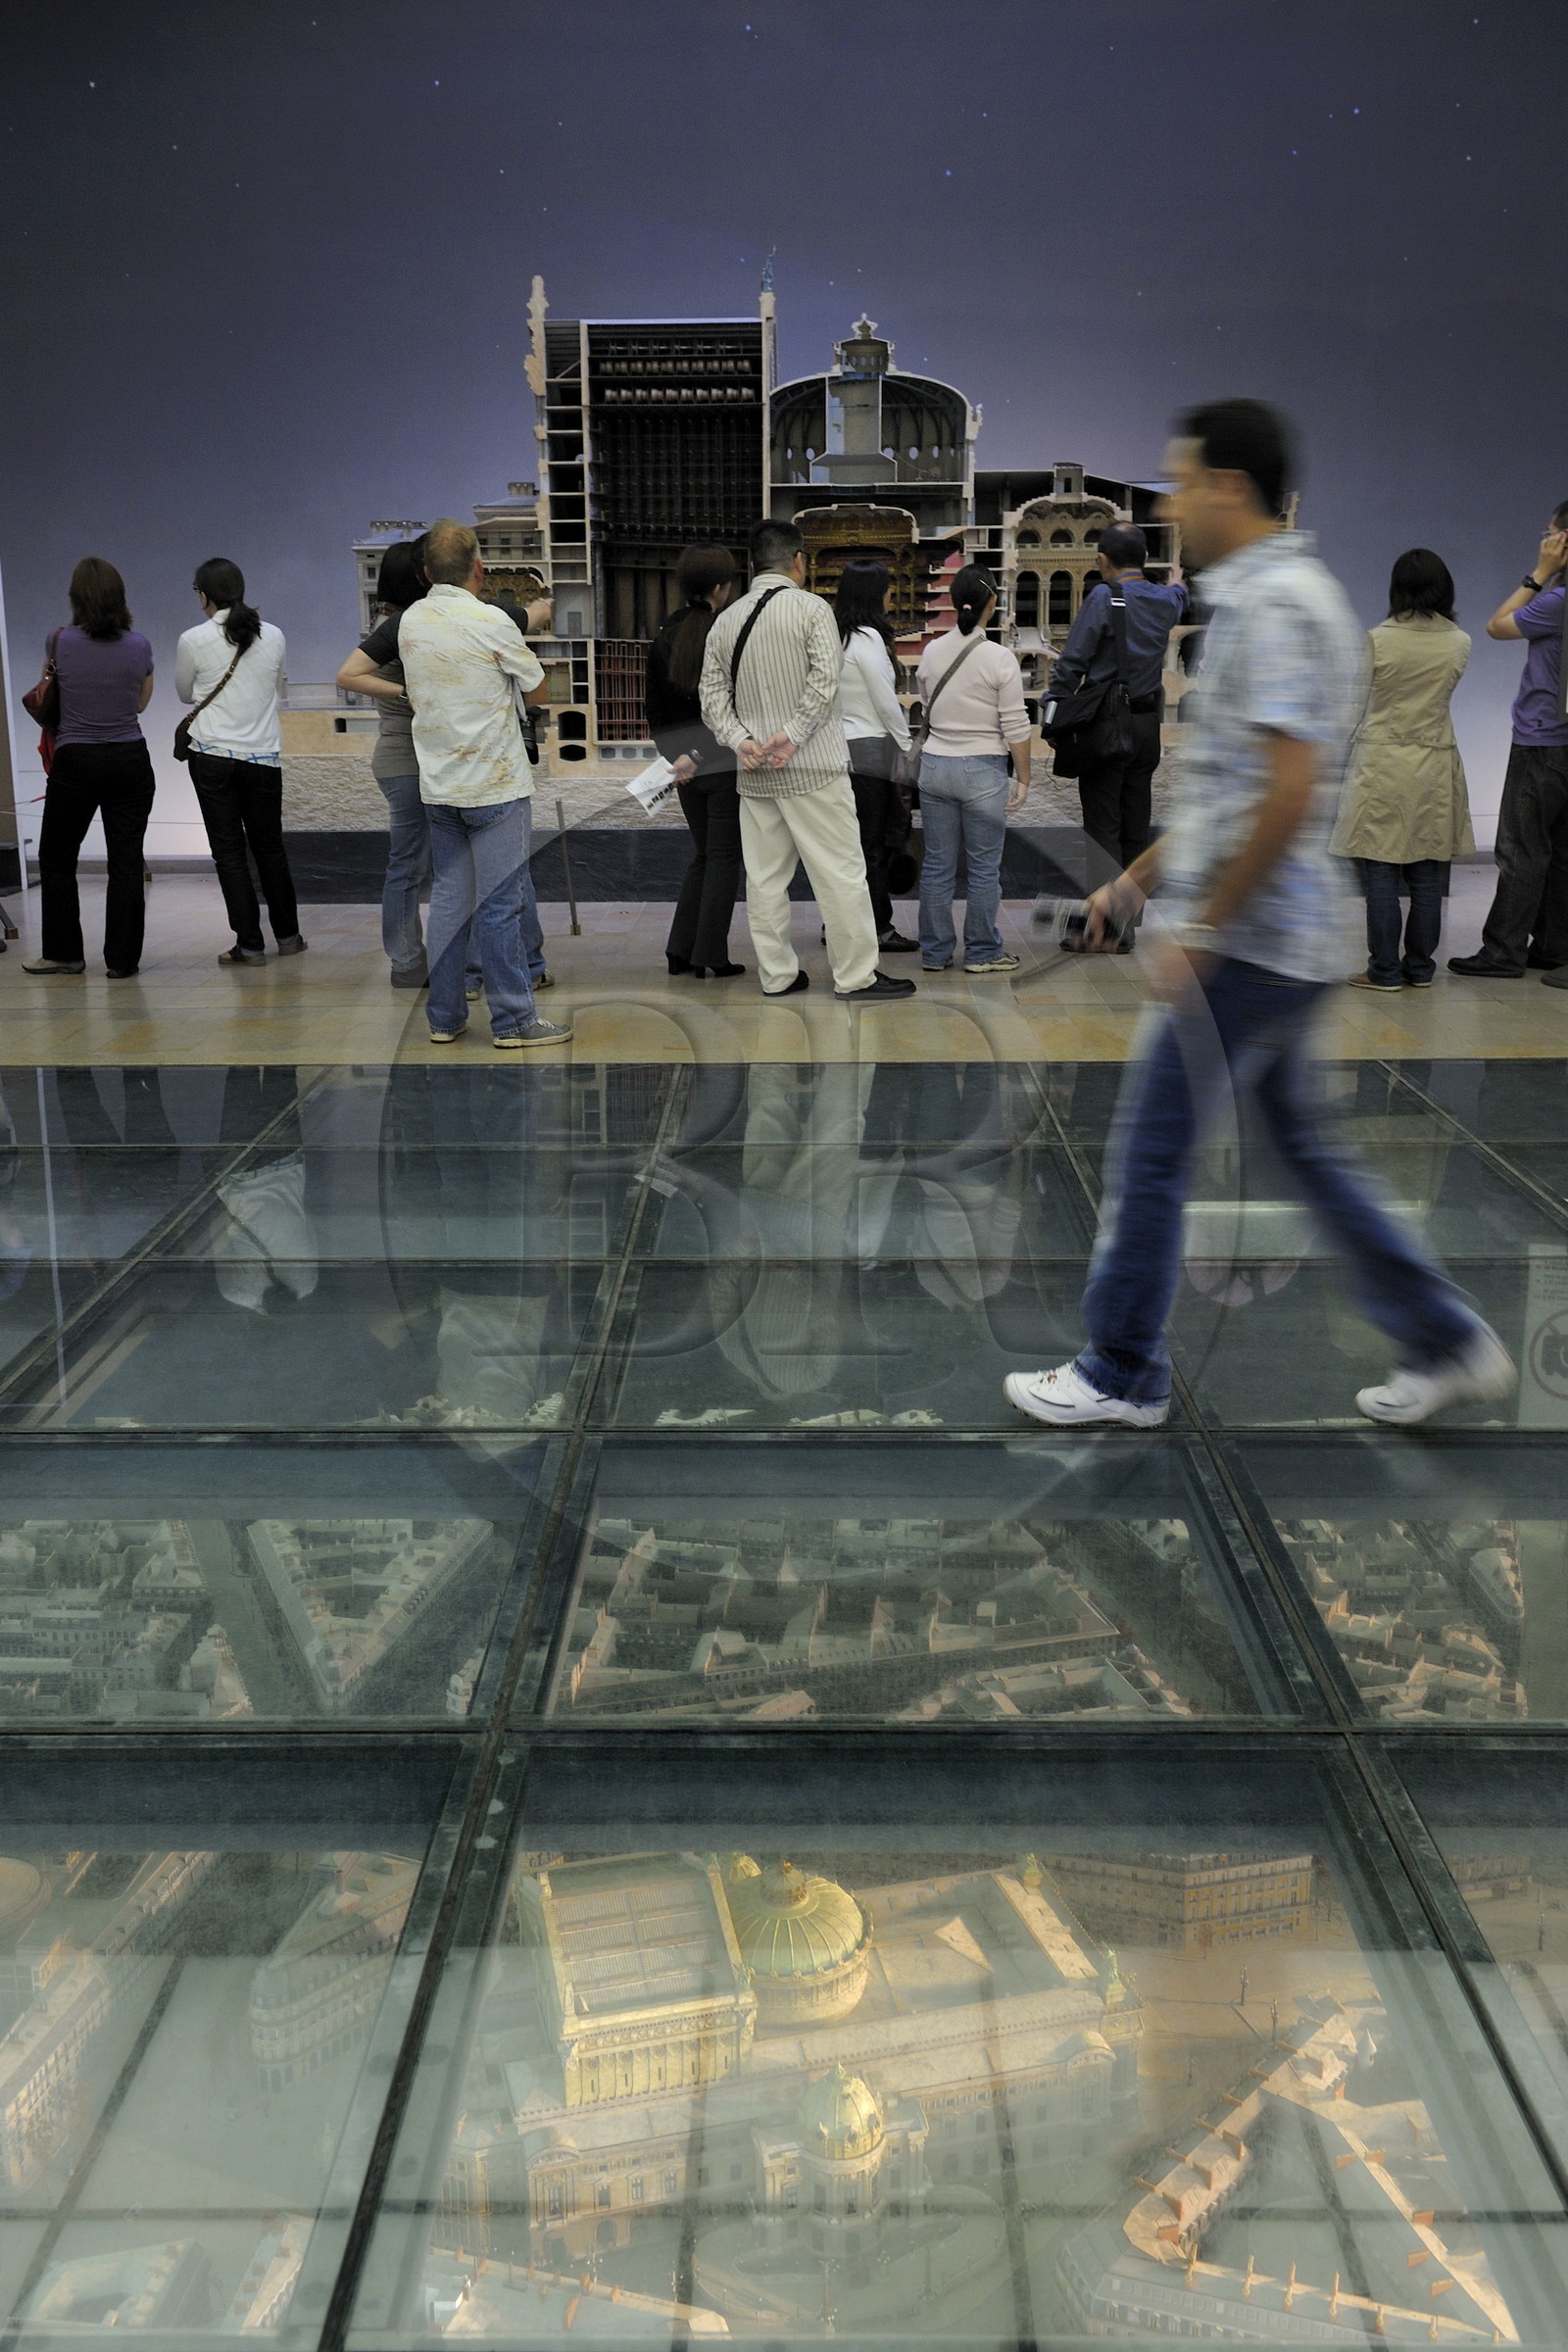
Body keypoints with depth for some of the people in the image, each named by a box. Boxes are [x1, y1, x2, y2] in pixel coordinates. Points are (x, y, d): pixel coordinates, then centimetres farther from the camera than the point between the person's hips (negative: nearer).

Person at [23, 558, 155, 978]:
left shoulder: (60, 641, -8)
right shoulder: (139, 645, -3)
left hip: (76, 762, -2)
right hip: (130, 759, 2)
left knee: (56, 858, 14)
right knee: (126, 861, 5)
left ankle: (64, 952, 18)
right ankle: (122, 959, 7)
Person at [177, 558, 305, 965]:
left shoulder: (194, 641, -8)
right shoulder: (274, 637, 0)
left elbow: (185, 694, 9)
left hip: (213, 757, -3)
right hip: (264, 757, 3)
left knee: (229, 852, 3)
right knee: (270, 847, 15)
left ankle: (250, 944, 3)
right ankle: (288, 935, 22)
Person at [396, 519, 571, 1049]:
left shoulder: (410, 623, 6)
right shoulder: (491, 622, -13)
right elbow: (537, 692, -1)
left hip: (438, 785, 6)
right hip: (496, 786, -6)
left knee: (448, 900, 11)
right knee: (499, 905, -2)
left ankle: (444, 1016, 14)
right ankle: (513, 1020, 3)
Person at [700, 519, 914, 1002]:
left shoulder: (725, 621, 11)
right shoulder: (810, 608, -5)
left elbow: (713, 695, 5)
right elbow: (825, 679, -17)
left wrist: (739, 740, -6)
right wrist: (792, 735, -16)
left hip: (754, 773, 6)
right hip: (812, 766, -6)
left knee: (765, 876, 10)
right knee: (840, 872, 0)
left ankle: (776, 975, 15)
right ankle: (856, 976, 3)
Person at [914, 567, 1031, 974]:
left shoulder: (932, 652, 1)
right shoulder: (1000, 658, -12)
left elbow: (926, 709, 9)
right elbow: (1016, 727, -10)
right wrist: (1023, 778, -1)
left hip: (935, 766, 4)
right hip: (983, 771, -4)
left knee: (937, 865, 10)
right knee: (984, 869, 6)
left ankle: (935, 952, 16)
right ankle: (982, 953, 13)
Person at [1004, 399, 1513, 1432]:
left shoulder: (1277, 603, -17)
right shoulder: (1265, 594, 16)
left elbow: (1291, 790, -25)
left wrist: (1201, 929, -20)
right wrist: (1137, 880, 23)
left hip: (1248, 945, -10)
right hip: (1279, 945, 10)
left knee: (1154, 1150, 0)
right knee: (1300, 1145, 17)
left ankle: (1123, 1375, 15)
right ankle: (1447, 1343, 24)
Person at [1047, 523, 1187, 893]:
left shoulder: (1104, 597, -13)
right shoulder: (1165, 599, 7)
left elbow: (1072, 661, -15)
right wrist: (1177, 584, 59)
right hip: (1148, 724, 6)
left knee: (1102, 827, -3)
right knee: (1136, 824, 13)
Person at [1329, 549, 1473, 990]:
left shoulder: (1379, 639, -8)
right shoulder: (1459, 643, 0)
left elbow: (1361, 700, 0)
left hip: (1382, 761, -3)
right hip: (1435, 766, 3)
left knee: (1380, 873, 1)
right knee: (1427, 874, 8)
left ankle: (1385, 969, 2)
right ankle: (1420, 967, 14)